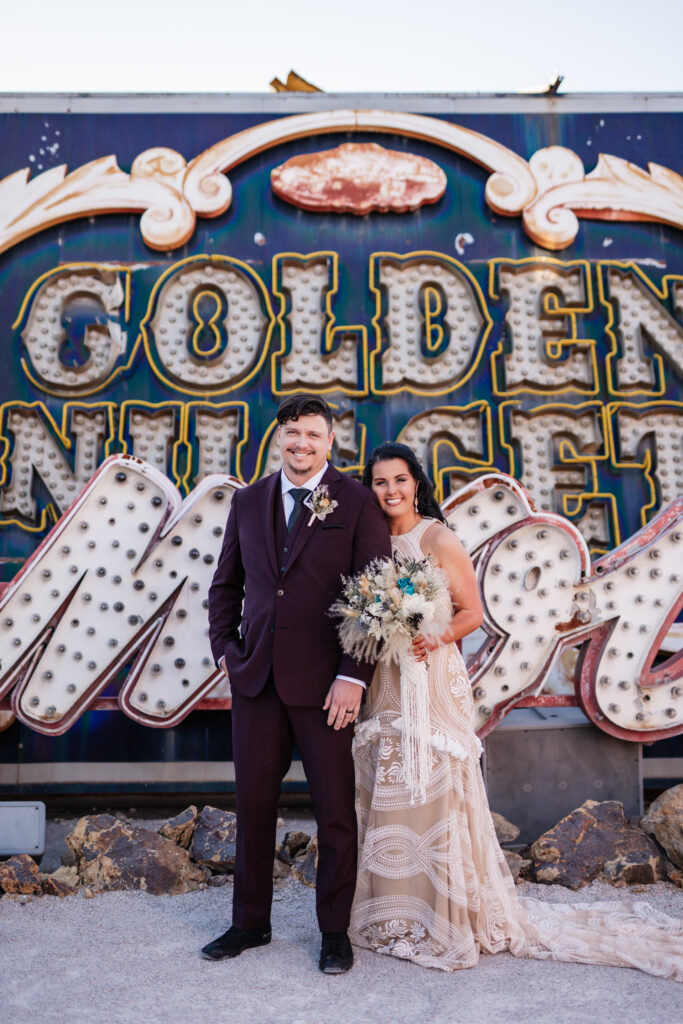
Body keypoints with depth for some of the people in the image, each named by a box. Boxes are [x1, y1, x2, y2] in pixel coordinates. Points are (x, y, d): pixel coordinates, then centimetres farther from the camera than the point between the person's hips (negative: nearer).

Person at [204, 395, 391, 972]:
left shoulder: (357, 503, -3)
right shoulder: (248, 501, 9)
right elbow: (225, 584, 16)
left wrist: (354, 676, -13)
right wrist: (225, 650, 6)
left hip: (325, 683, -3)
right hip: (255, 678, 4)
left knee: (335, 811, 8)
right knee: (253, 803, 14)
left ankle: (335, 931, 28)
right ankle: (250, 922, 34)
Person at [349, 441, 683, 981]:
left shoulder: (438, 538, -6)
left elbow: (473, 612, -7)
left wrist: (434, 638, -23)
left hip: (433, 679, -5)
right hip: (384, 685, 6)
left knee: (433, 791, -1)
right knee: (387, 795, 10)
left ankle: (444, 921, 14)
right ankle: (393, 913, 26)